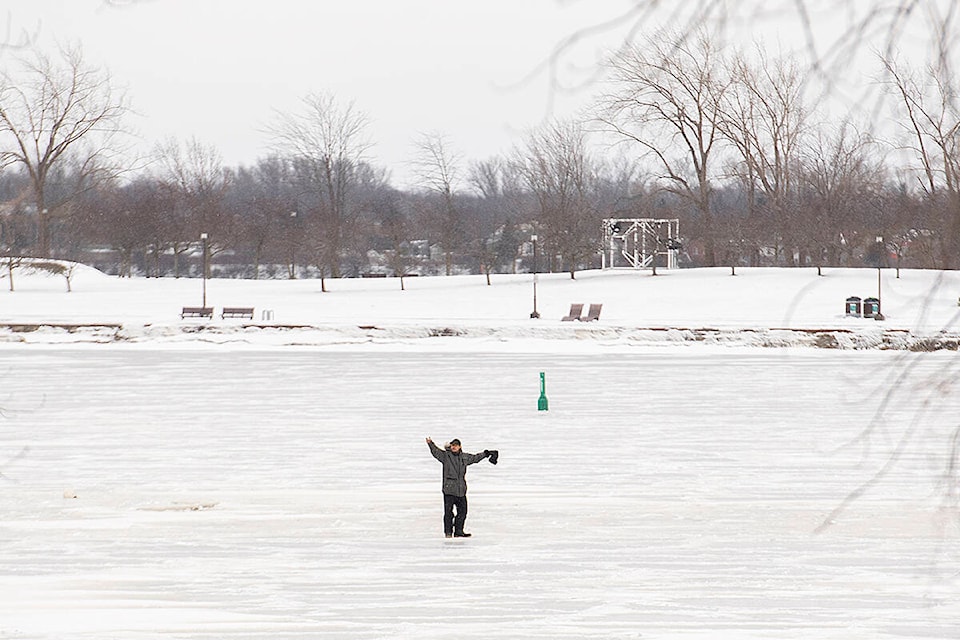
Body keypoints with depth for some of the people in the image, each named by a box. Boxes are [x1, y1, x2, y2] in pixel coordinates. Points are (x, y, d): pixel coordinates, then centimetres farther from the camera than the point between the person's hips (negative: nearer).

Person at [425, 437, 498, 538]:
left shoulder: (465, 457, 12)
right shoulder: (445, 455, -1)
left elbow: (475, 458, 27)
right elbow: (436, 452, -14)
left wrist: (487, 454, 34)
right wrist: (431, 444, -32)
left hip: (461, 490, 5)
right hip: (449, 489, -5)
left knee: (462, 511, 7)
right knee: (448, 511, -4)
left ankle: (458, 531, 18)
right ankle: (448, 532, 5)